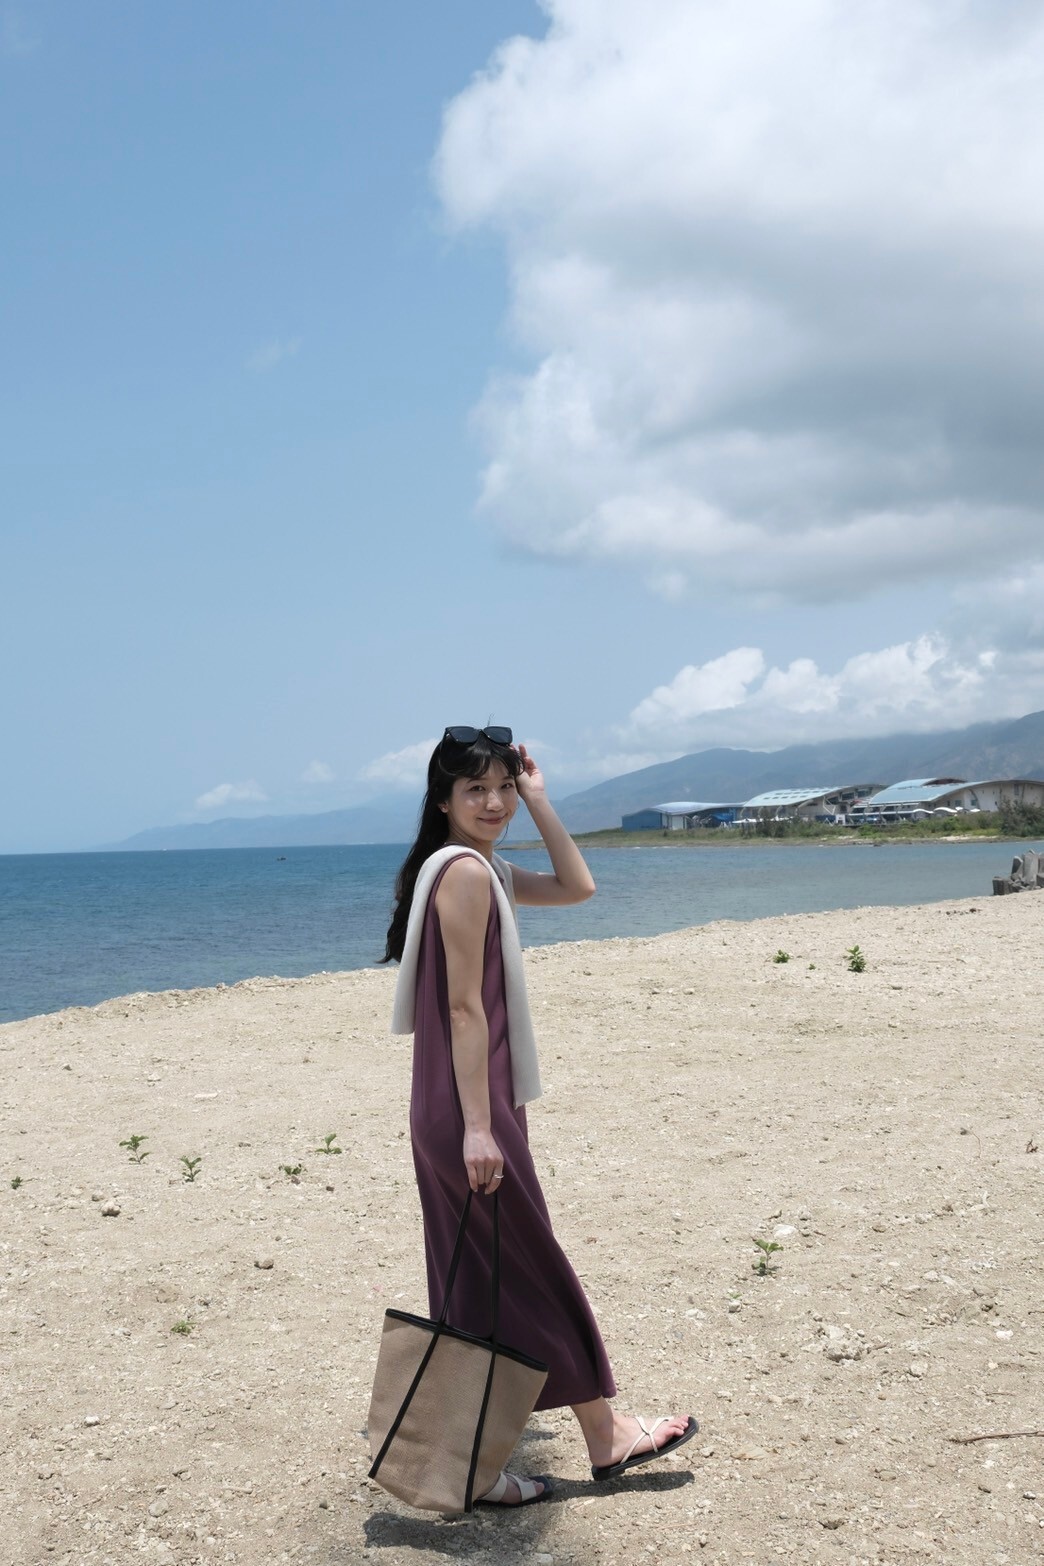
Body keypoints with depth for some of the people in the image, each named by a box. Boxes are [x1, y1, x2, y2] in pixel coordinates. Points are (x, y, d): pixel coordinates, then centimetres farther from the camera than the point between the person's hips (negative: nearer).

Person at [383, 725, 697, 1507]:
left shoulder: (481, 869, 14)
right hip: (468, 1111, -10)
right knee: (537, 1276, 5)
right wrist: (478, 1127, -21)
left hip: (451, 1115, 10)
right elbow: (465, 1007, -20)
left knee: (477, 1290, 14)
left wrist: (538, 801, 11)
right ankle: (605, 1434, 22)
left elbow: (577, 886, 19)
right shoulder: (464, 870, -16)